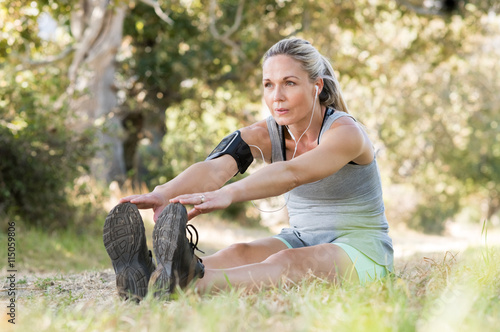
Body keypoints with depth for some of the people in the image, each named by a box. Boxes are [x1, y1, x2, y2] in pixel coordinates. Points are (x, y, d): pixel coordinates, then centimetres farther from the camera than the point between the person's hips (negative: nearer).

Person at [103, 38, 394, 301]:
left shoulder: (346, 132, -19)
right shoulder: (264, 136, -5)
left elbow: (291, 173, -40)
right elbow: (214, 168, -26)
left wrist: (228, 195, -57)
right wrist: (164, 194, -47)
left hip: (364, 249, -5)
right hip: (302, 239, 5)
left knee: (288, 262, -37)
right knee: (239, 254, -28)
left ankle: (193, 283, -66)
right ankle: (146, 278, -56)